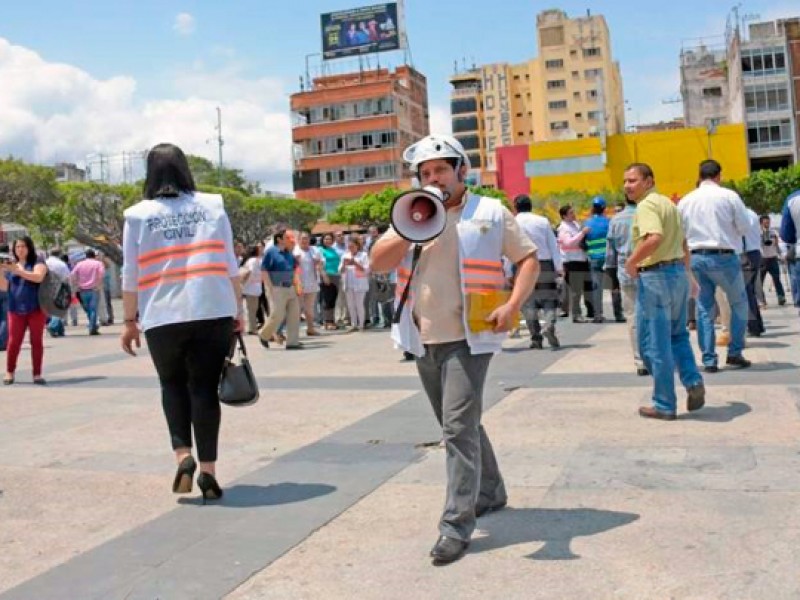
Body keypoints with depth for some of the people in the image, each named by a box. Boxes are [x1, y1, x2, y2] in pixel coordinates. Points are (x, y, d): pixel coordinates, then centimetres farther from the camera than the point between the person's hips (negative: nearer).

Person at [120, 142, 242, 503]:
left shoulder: (139, 215, 3)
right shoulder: (212, 206, 6)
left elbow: (131, 275, 4)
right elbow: (230, 265, 6)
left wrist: (129, 321, 12)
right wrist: (238, 310, 13)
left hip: (163, 318, 0)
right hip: (213, 313, 1)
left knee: (173, 385, 18)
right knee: (205, 387, 6)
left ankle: (183, 456, 3)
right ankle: (208, 472, 5)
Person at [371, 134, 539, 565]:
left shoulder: (490, 213, 0)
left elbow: (529, 259, 3)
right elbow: (378, 263, 2)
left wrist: (512, 306, -11)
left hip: (468, 338, -5)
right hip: (424, 341, 6)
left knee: (459, 427, -12)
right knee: (459, 426, 18)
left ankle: (457, 525, -7)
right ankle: (490, 493, 37)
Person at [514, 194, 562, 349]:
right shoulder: (543, 221, 5)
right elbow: (553, 245, 4)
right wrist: (559, 267, 6)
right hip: (545, 264, 1)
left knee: (528, 302, 7)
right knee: (549, 298, 11)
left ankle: (536, 338, 3)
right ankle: (550, 326, -13)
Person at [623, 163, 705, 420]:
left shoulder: (646, 205, -13)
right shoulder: (667, 203, 16)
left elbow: (654, 238, -31)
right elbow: (683, 245, 23)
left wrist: (631, 262, -18)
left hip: (656, 276, -9)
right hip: (678, 272, 9)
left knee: (654, 343, 0)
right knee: (677, 334, 22)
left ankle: (665, 405, 6)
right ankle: (693, 382, 5)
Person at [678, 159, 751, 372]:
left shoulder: (685, 201, 6)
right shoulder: (729, 196, -6)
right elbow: (744, 227, -3)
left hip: (696, 257, 4)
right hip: (723, 257, -3)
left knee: (704, 308, 8)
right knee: (739, 303, 14)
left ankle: (708, 359, 8)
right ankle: (735, 353, 9)